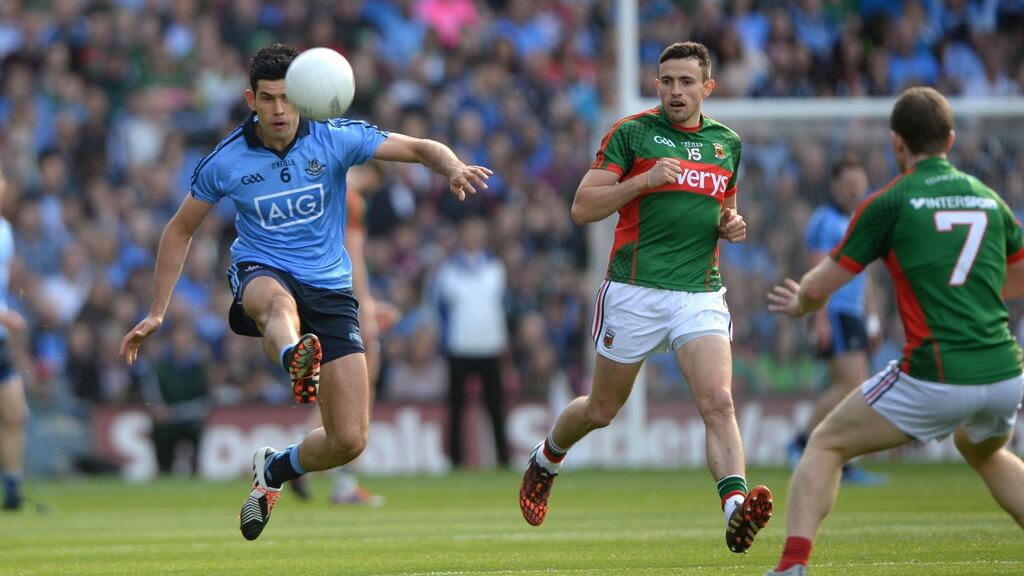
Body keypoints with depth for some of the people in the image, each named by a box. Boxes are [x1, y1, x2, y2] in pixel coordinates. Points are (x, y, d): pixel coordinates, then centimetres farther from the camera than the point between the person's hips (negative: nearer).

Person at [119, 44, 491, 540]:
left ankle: (273, 471, 23)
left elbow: (422, 149, -3)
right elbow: (180, 230, 9)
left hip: (329, 289, 2)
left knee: (349, 441, -8)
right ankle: (296, 359, -81)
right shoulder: (225, 162, -5)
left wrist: (453, 168, -27)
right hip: (261, 274, -2)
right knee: (279, 303, -44)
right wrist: (157, 313, 6)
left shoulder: (336, 140, -6)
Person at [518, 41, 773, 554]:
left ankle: (736, 508, -32)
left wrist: (732, 224, 4)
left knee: (718, 402, -19)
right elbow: (582, 208, -8)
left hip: (701, 295, 2)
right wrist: (645, 180, -19)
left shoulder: (726, 142, 12)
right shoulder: (631, 132, -3)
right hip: (634, 293, -2)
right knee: (602, 410, 12)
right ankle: (546, 460, 42)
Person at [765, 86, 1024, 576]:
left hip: (936, 380, -5)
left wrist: (799, 303, 25)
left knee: (826, 445, 11)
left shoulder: (889, 202, -2)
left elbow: (818, 288, 2)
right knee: (983, 452, 37)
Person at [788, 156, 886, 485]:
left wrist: (872, 320, 22)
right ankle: (802, 443, -10)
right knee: (853, 384, -16)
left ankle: (839, 466, 5)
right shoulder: (825, 221, -8)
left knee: (843, 390, 5)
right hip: (834, 314, -9)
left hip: (853, 315, 9)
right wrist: (821, 319, -21)